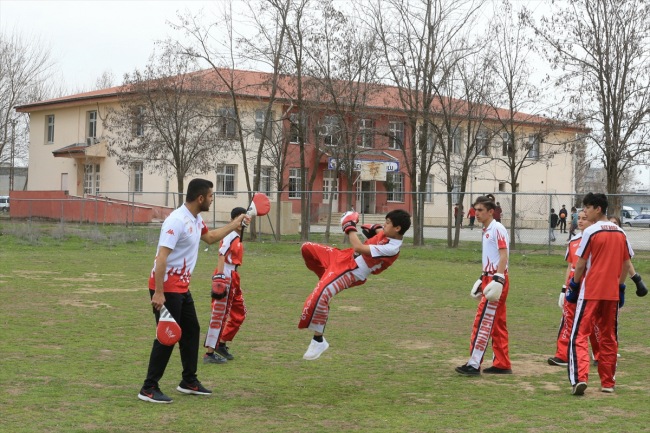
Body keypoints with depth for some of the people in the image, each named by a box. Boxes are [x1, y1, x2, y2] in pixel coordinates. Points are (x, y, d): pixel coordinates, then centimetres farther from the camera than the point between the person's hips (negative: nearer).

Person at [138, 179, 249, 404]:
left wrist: (236, 224, 30)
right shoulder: (177, 221, -22)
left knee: (192, 331, 15)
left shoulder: (196, 220, 9)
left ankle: (189, 382, 27)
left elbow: (210, 237, 32)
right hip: (166, 289, -10)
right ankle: (149, 389, 1)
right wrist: (159, 293, -29)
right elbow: (161, 257, -26)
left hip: (182, 288, 10)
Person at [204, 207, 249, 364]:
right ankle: (210, 353, -4)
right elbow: (221, 257, -22)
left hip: (234, 277, 10)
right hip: (225, 276, -10)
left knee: (239, 313, 17)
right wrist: (219, 279, -29)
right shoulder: (229, 236, -13)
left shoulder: (239, 237, 16)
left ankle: (221, 344, 26)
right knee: (220, 315, -7)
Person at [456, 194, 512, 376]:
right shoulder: (486, 230, 15)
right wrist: (482, 280, 21)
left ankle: (474, 364, -11)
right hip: (489, 278, 10)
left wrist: (497, 279, -24)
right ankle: (502, 364, 18)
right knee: (497, 323, 12)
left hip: (497, 280, -10)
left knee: (483, 321, -10)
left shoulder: (497, 228, -12)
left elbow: (503, 256, -18)